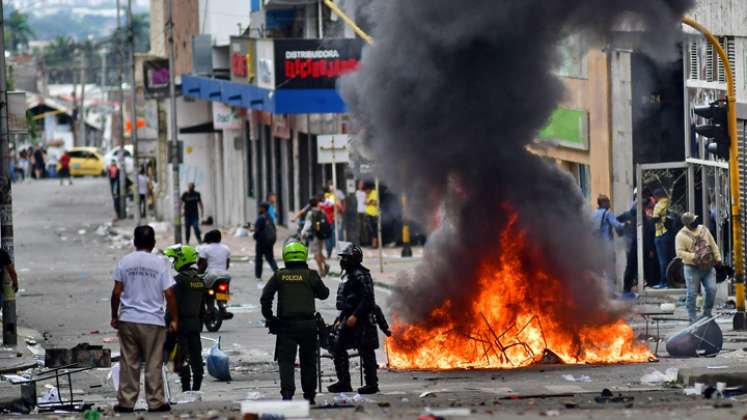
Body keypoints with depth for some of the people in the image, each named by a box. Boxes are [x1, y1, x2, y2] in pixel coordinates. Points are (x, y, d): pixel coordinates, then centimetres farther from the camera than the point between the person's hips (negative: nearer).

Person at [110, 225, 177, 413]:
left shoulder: (125, 261, 1)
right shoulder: (160, 263, -4)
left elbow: (116, 292, -1)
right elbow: (169, 294, -5)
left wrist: (114, 316, 10)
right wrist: (174, 320, 2)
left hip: (128, 320, 1)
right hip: (153, 320, -1)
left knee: (128, 363, 6)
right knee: (153, 364, 4)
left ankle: (126, 402, 6)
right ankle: (155, 402, 6)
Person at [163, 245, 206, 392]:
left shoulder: (179, 281, -13)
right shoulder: (200, 282, 11)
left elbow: (173, 305, -16)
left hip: (181, 324, -7)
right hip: (195, 323, 7)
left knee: (181, 358, -6)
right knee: (196, 357, 9)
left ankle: (186, 389, -9)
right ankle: (196, 388, 13)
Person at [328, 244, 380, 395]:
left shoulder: (361, 276, -14)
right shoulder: (347, 275, 16)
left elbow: (367, 299, -21)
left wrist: (355, 316, -24)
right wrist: (341, 319, 21)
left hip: (361, 320, -10)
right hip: (348, 318, 10)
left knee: (366, 351, -4)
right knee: (338, 348, 6)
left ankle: (372, 384, 2)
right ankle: (344, 382, 11)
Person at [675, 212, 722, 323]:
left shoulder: (703, 230, 8)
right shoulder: (681, 235, -8)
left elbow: (713, 245, 14)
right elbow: (680, 252, -14)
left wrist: (718, 258, 8)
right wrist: (694, 256, -22)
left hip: (708, 267, 4)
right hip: (693, 268, -4)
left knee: (712, 290, -2)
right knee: (692, 294, -2)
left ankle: (707, 313, 15)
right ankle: (692, 318, 5)